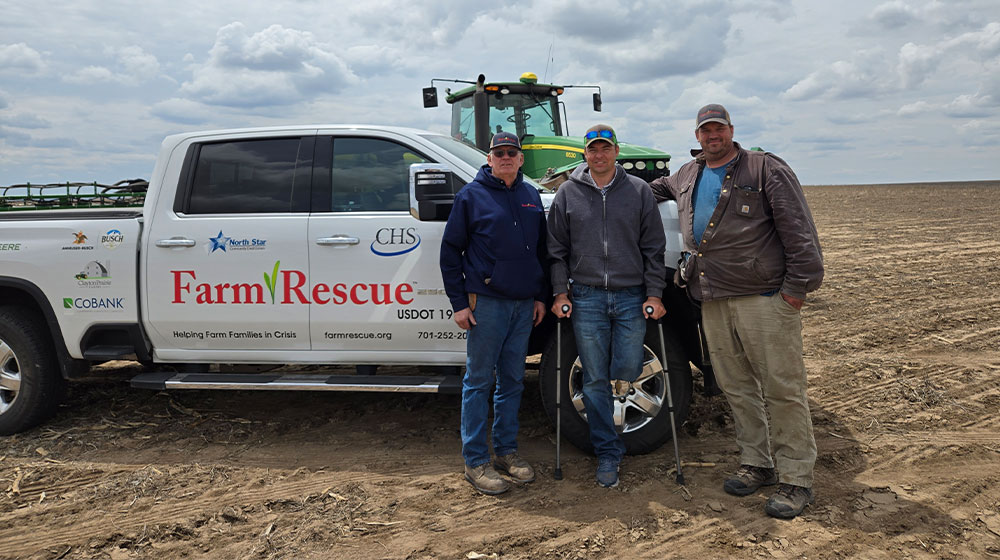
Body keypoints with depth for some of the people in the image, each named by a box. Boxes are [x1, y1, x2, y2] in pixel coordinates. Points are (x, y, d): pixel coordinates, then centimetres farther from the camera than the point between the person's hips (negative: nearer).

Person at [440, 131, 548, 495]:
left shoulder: (530, 196, 12)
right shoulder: (471, 195, -2)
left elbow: (541, 249, 18)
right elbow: (450, 252, -3)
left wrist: (541, 296, 12)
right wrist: (458, 302, -8)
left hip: (524, 304, 5)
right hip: (486, 303, -5)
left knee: (512, 380, 11)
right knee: (479, 381, 0)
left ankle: (506, 451, 23)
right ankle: (475, 461, 8)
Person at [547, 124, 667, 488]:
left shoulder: (639, 190, 5)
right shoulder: (567, 193, 6)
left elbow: (653, 248, 5)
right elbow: (557, 250, 7)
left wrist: (654, 294, -1)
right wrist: (560, 292, 0)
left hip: (631, 297, 0)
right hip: (586, 298, 0)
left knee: (628, 370, -5)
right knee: (595, 380, 3)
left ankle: (615, 377, 34)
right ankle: (608, 453, 15)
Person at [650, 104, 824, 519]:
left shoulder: (766, 170, -3)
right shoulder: (686, 176, 16)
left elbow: (799, 232, -8)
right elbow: (656, 189, 41)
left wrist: (798, 286, -13)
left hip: (764, 299, -6)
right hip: (713, 302, 6)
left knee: (782, 389, -2)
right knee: (736, 387, 13)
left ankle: (796, 480, 7)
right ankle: (756, 464, 27)